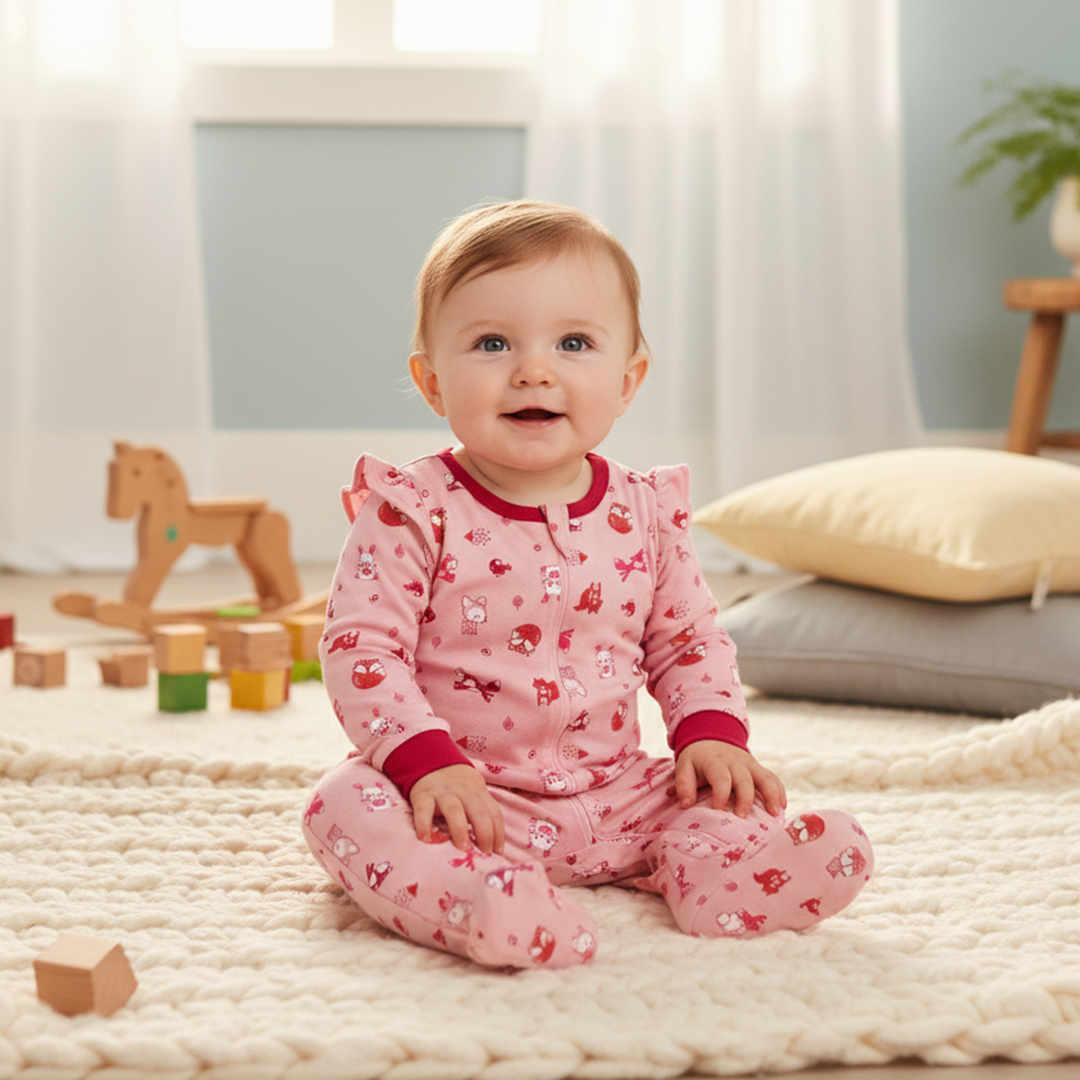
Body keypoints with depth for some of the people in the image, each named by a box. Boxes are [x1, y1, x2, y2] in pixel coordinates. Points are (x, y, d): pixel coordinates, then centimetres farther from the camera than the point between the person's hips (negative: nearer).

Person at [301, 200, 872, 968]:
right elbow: (359, 648, -12)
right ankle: (474, 897, -51)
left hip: (617, 795, 3)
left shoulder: (644, 515, 2)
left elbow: (690, 639, 14)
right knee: (348, 804, -32)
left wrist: (712, 732, -4)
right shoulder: (412, 512, -10)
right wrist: (425, 759, -25)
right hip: (465, 797, -3)